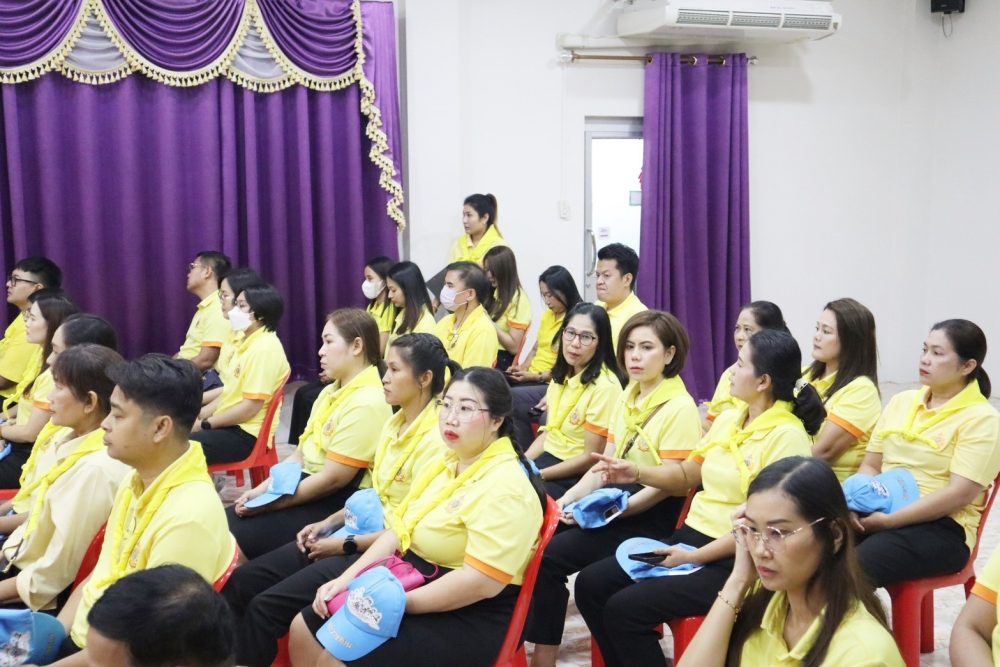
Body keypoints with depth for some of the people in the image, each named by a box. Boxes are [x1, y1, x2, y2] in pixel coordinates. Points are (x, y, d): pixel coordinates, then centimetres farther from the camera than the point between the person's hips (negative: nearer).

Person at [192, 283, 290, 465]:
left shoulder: (264, 348, -17)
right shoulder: (248, 342, 14)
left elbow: (251, 406, -21)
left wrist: (205, 424, -13)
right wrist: (199, 414, 8)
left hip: (246, 435, -10)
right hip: (231, 425, 10)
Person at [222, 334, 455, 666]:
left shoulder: (435, 441, -18)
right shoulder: (394, 423, 9)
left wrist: (346, 544, -14)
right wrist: (330, 523, 6)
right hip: (359, 530, 9)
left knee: (266, 606, -19)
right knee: (241, 582, -3)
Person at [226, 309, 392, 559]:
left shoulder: (366, 403, -19)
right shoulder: (332, 390, 12)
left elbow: (333, 479, -20)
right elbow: (300, 453, 14)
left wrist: (270, 504, -14)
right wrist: (261, 490, 2)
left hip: (336, 504, -9)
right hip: (309, 486, 9)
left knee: (238, 539, -16)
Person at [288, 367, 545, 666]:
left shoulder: (503, 488, -21)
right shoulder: (449, 462, 9)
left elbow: (481, 581, -28)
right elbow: (401, 529, 10)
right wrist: (347, 578, -2)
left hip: (469, 619, -9)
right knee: (305, 628, 4)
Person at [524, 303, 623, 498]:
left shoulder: (604, 386, -18)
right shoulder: (562, 376, 6)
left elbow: (591, 457, -16)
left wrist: (537, 475, -15)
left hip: (577, 474, -8)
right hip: (550, 456, 8)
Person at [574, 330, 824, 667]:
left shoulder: (787, 436, -16)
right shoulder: (729, 418, 9)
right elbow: (687, 476, 18)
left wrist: (694, 557, -18)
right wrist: (636, 472, 1)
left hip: (735, 561, -8)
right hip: (690, 535, 8)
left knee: (623, 608, -22)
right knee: (590, 585, -2)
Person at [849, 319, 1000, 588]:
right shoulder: (901, 401, 15)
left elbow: (959, 495, -14)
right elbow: (870, 466, 14)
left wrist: (889, 520, -18)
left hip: (940, 527, -5)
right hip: (875, 513, 5)